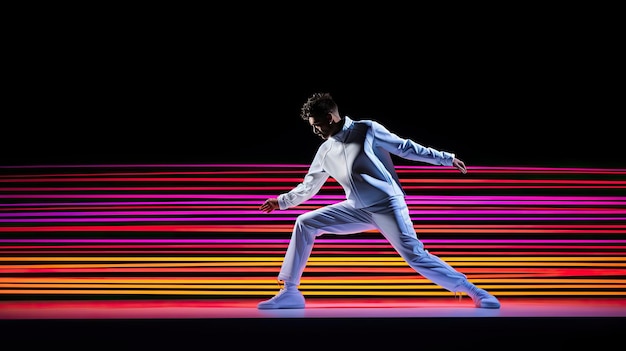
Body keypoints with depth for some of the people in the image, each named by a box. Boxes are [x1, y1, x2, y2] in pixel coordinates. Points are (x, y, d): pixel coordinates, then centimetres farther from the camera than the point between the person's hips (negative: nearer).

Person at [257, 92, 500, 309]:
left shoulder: (366, 129, -5)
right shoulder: (325, 152, 11)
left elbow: (405, 148, -2)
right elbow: (307, 187, 23)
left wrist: (445, 158, -4)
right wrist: (282, 201, 22)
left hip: (387, 204, -6)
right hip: (358, 210, 6)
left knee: (415, 255, -20)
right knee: (305, 224, -3)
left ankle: (475, 292, -7)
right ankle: (290, 292, -2)